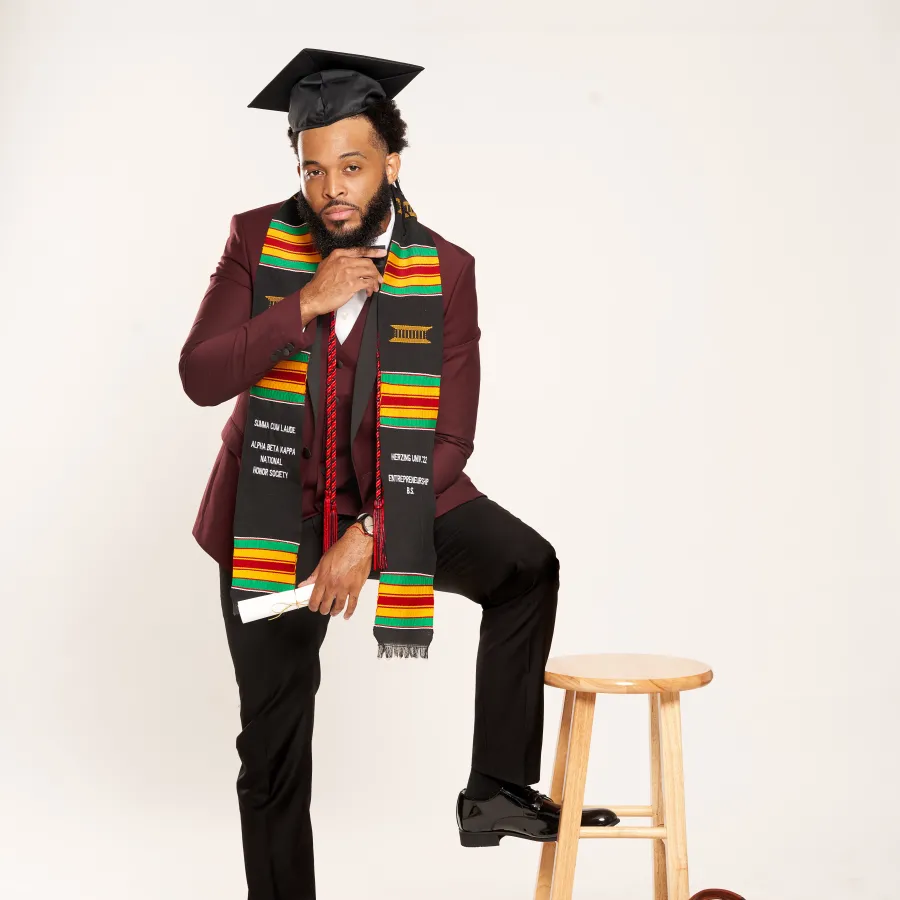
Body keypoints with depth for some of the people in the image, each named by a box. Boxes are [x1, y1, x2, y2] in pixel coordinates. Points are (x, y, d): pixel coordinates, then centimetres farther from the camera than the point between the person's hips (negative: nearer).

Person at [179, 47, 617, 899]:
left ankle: (497, 790, -10)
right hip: (273, 508, 0)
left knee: (526, 565, -24)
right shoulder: (257, 241, -8)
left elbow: (450, 436, -12)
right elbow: (199, 376, -17)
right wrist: (305, 303, -27)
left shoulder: (443, 270, -10)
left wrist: (368, 536, -22)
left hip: (391, 494, 0)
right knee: (273, 740, 7)